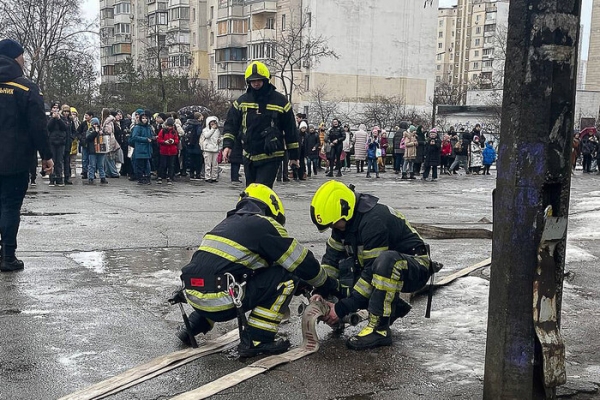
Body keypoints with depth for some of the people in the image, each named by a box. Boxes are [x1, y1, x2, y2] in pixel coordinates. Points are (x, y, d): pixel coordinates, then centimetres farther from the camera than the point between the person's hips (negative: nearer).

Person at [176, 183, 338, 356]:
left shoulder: (229, 222, 23)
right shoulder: (265, 225, 1)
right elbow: (303, 263, 7)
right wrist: (329, 286, 24)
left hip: (193, 297, 8)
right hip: (220, 304, -8)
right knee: (286, 277, 2)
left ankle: (193, 326, 26)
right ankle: (256, 340, 2)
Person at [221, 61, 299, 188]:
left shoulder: (280, 101, -2)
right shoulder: (241, 101, 6)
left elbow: (290, 130, 3)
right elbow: (231, 124, 9)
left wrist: (293, 155, 5)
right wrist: (227, 145, -7)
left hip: (271, 157, -4)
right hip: (249, 157, 5)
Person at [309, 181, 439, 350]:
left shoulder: (374, 220, -30)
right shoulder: (346, 221, -4)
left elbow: (372, 270, -30)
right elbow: (331, 258, 0)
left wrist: (343, 308, -27)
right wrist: (320, 294, -13)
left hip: (416, 268, -9)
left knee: (385, 261, -40)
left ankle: (379, 329, -29)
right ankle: (393, 307, 8)